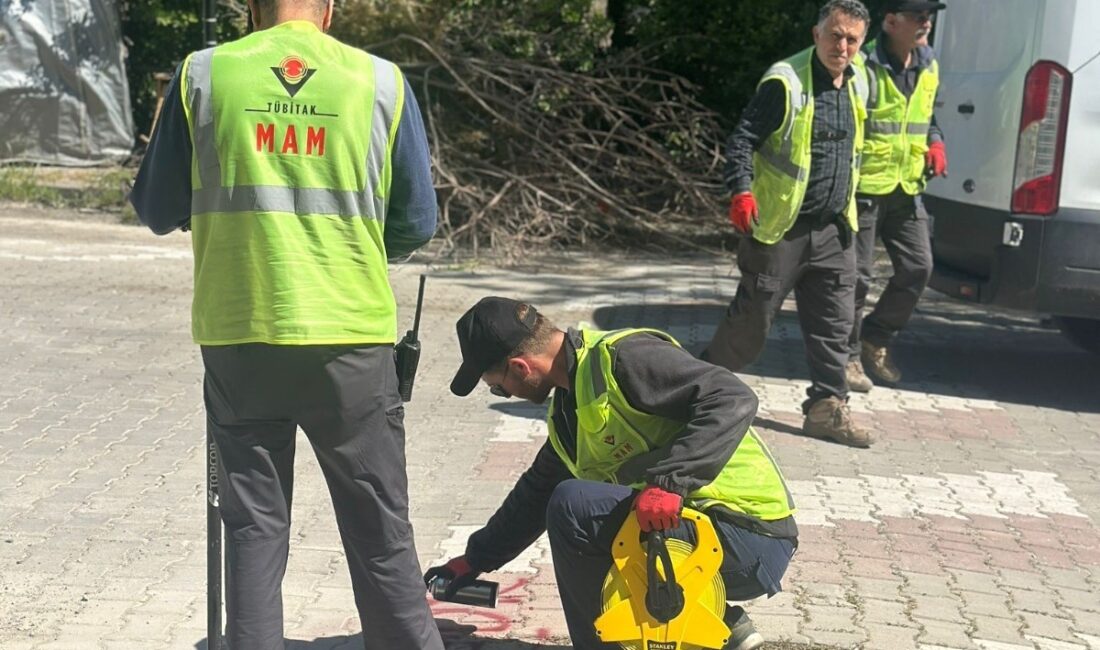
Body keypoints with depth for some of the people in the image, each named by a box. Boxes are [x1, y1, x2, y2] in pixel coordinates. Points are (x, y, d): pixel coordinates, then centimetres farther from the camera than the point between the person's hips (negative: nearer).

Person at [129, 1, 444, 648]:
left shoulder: (204, 74, 0)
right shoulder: (382, 82, -1)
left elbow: (157, 210, 6)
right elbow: (416, 225, 3)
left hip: (239, 338, 1)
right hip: (352, 338, 0)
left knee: (254, 531, 12)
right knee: (381, 536, 10)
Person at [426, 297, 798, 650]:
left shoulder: (621, 357, -16)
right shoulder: (568, 407, 14)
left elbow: (733, 399, -25)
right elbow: (539, 491, 29)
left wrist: (670, 482, -33)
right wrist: (477, 559, 34)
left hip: (747, 538, -10)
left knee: (573, 506, -18)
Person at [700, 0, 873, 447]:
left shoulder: (857, 83, 8)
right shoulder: (785, 83, -15)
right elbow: (742, 139, -16)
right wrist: (742, 192, -29)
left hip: (833, 230, 7)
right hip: (780, 228, -6)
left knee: (834, 322, 5)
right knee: (752, 319, 3)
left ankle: (827, 406, 13)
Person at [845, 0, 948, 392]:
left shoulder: (929, 67, 10)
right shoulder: (865, 67, -15)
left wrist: (934, 142, 8)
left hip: (907, 187, 7)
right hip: (864, 187, -7)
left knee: (918, 267, 8)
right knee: (857, 274, -2)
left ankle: (875, 340, 26)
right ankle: (848, 355, 13)